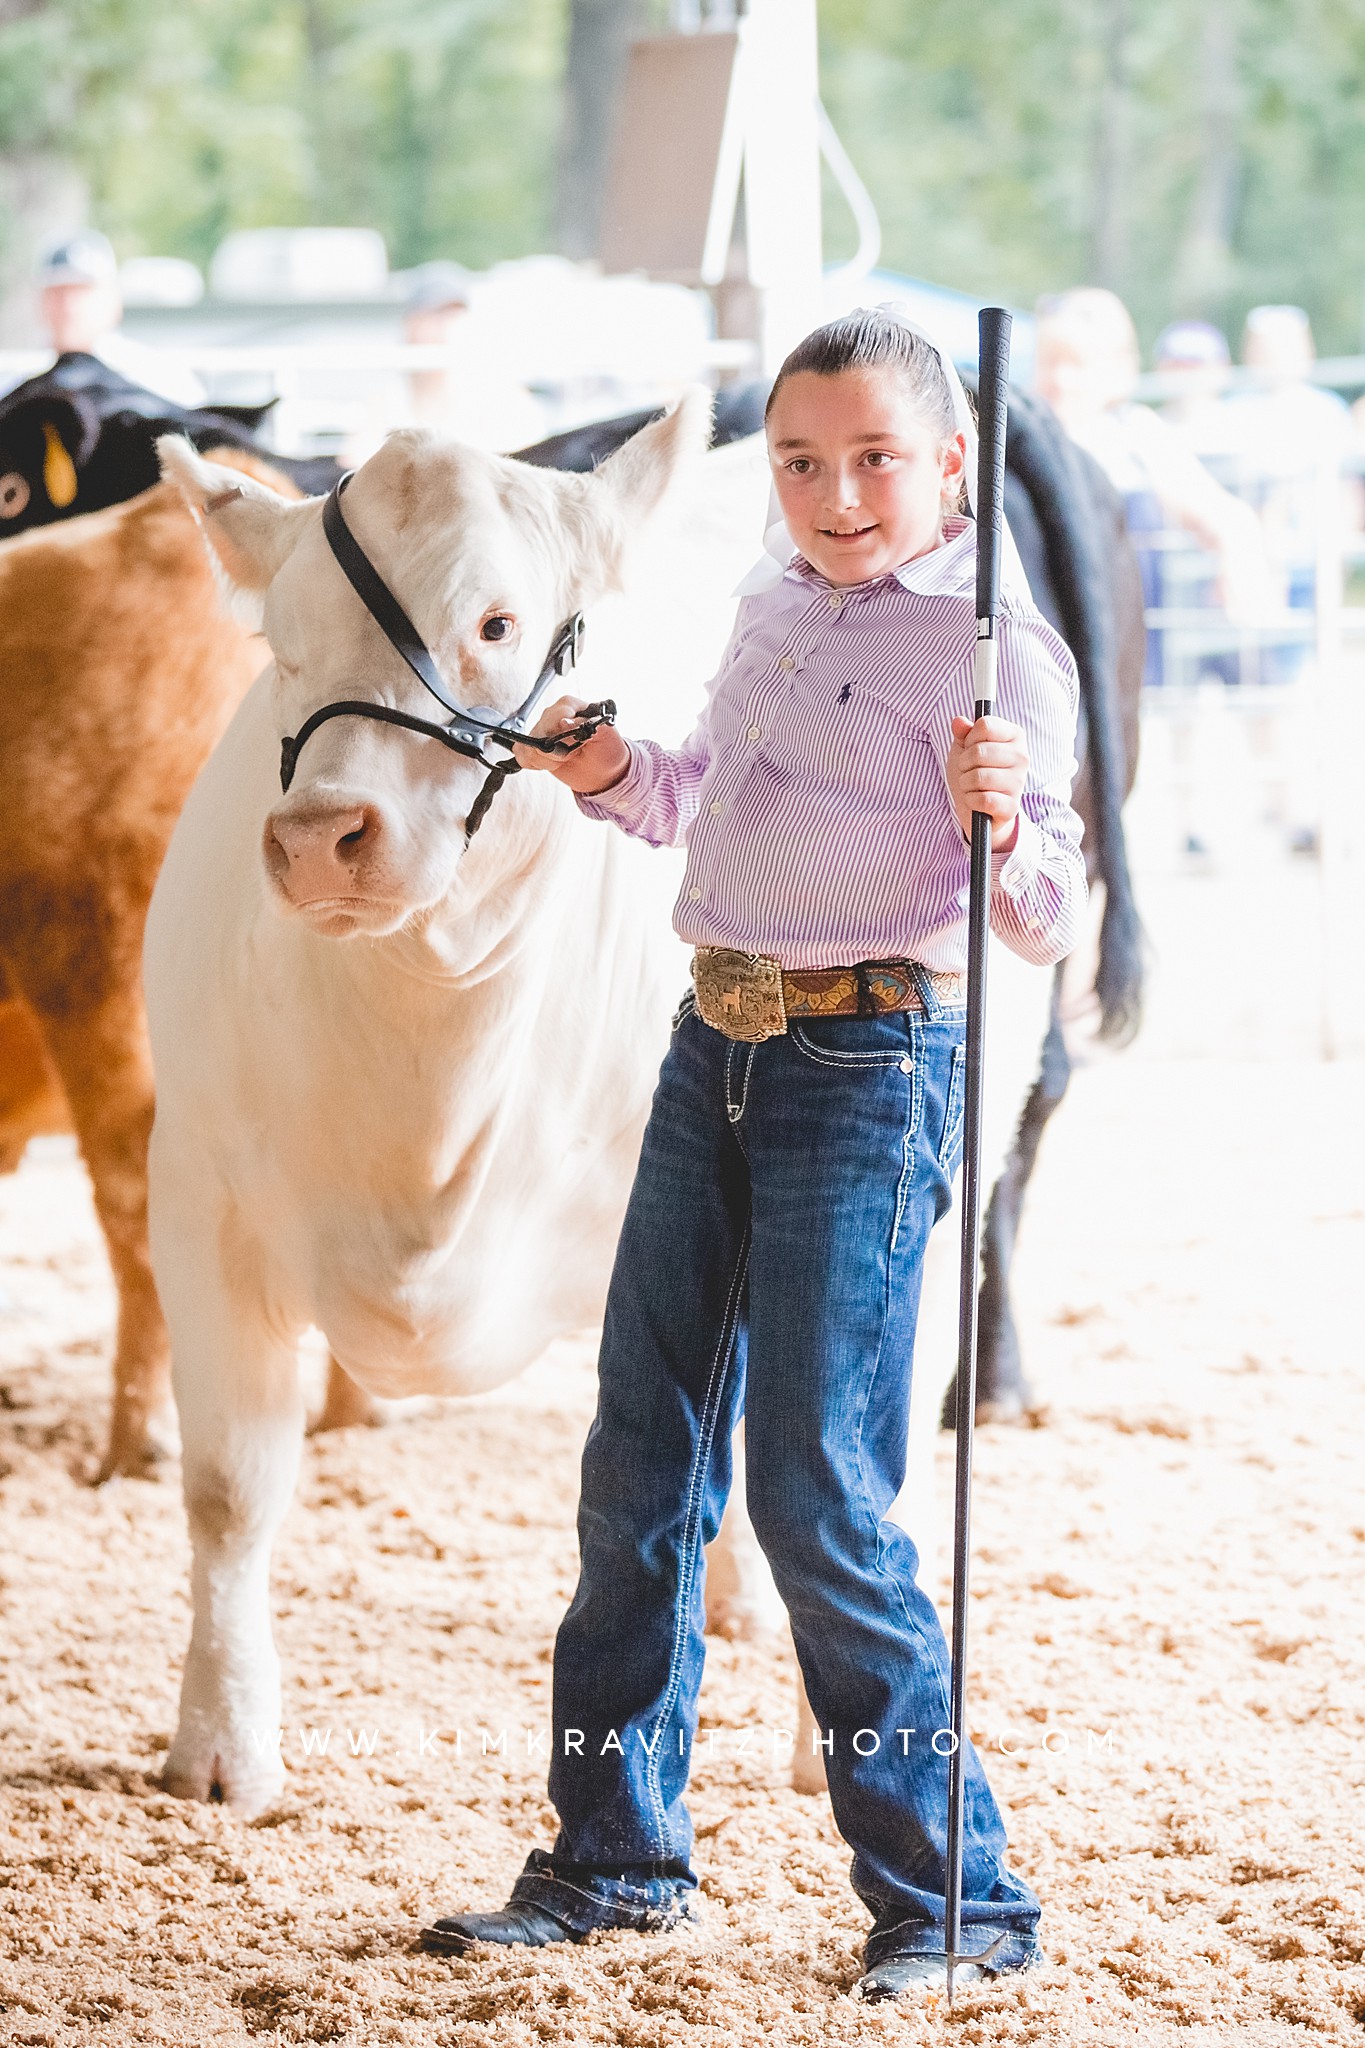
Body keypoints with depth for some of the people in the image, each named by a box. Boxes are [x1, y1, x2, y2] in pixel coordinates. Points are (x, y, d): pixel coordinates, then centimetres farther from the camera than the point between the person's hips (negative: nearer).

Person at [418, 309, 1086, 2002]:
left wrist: (1000, 823, -36)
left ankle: (953, 1893, 3)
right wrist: (618, 776, 6)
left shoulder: (992, 646, -11)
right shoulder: (774, 601, 11)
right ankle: (616, 1857, 24)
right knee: (639, 1458, 12)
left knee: (814, 1490, -9)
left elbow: (1049, 924, -16)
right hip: (716, 1043, 8)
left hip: (870, 1068, -8)